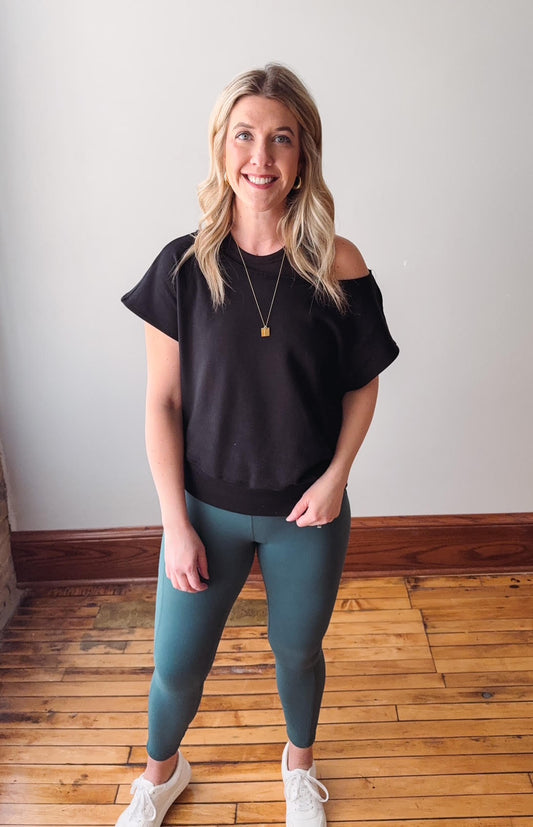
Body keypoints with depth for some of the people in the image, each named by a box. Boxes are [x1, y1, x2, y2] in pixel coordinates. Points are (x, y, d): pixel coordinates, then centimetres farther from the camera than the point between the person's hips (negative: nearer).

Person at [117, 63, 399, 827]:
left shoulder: (338, 266, -10)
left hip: (307, 513, 0)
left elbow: (362, 384, 1)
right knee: (177, 665, 14)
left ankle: (300, 762, 54)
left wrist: (336, 476, -11)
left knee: (297, 649, 21)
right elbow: (162, 403, -8)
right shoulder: (184, 265, -10)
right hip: (207, 506, 0)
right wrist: (177, 524, -9)